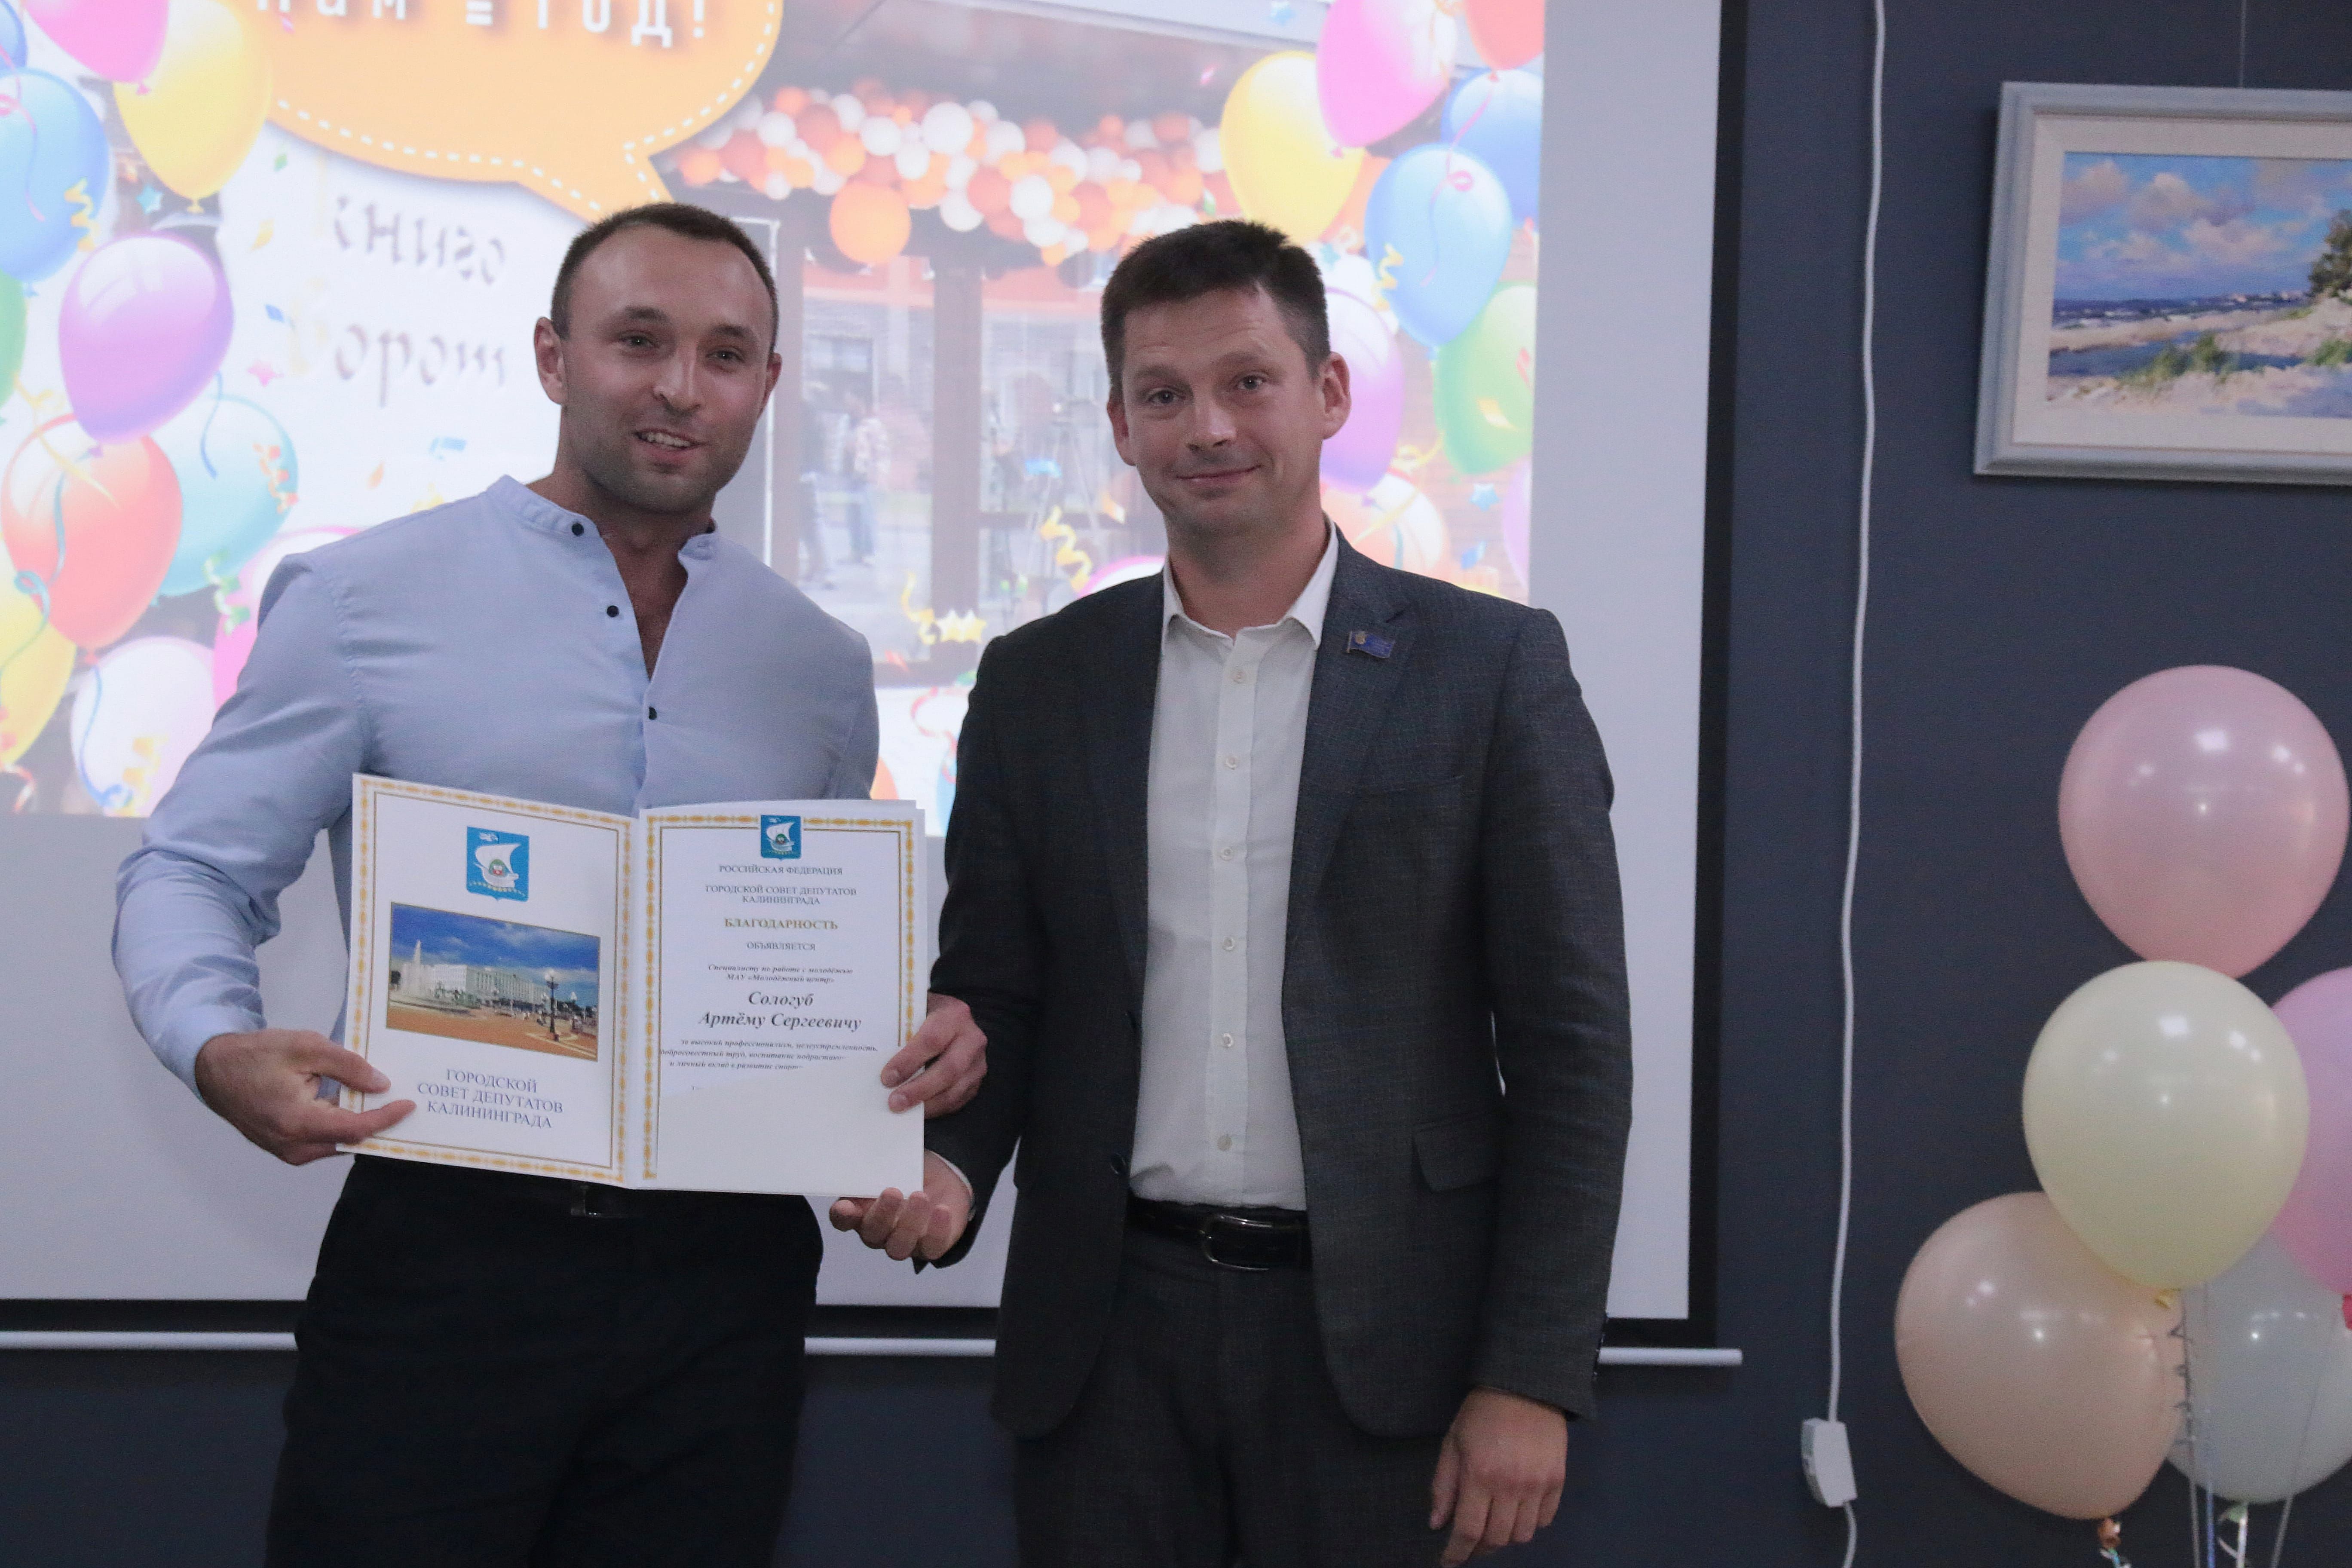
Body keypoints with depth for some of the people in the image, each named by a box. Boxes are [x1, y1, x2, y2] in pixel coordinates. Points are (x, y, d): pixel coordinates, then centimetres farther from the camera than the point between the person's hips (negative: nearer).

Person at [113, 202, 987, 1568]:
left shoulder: (822, 664, 12)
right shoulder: (362, 600, 1)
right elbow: (192, 876, 1)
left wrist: (931, 1037, -1)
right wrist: (224, 1049, -19)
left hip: (724, 1274, 3)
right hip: (449, 1252, -3)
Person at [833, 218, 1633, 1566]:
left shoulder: (1492, 667, -2)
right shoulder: (1037, 683, 6)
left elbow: (1569, 1045, -3)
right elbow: (994, 996, 10)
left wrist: (1532, 1378, -8)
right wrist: (949, 1170, -11)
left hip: (1373, 1339, -2)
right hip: (1109, 1330, 2)